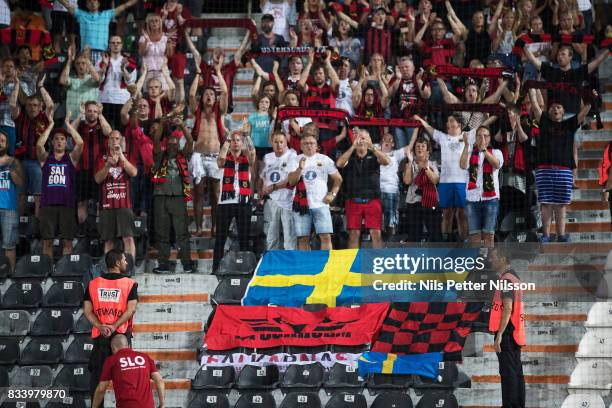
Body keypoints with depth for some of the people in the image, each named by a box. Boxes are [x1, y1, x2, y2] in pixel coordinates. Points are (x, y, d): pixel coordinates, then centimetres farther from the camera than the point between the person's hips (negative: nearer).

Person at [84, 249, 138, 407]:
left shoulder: (93, 284, 6)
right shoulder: (130, 284, -3)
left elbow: (87, 310, -1)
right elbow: (131, 309, -13)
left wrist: (101, 327, -8)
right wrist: (114, 327, -15)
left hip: (100, 335, 2)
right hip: (122, 334, -2)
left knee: (97, 374, 8)